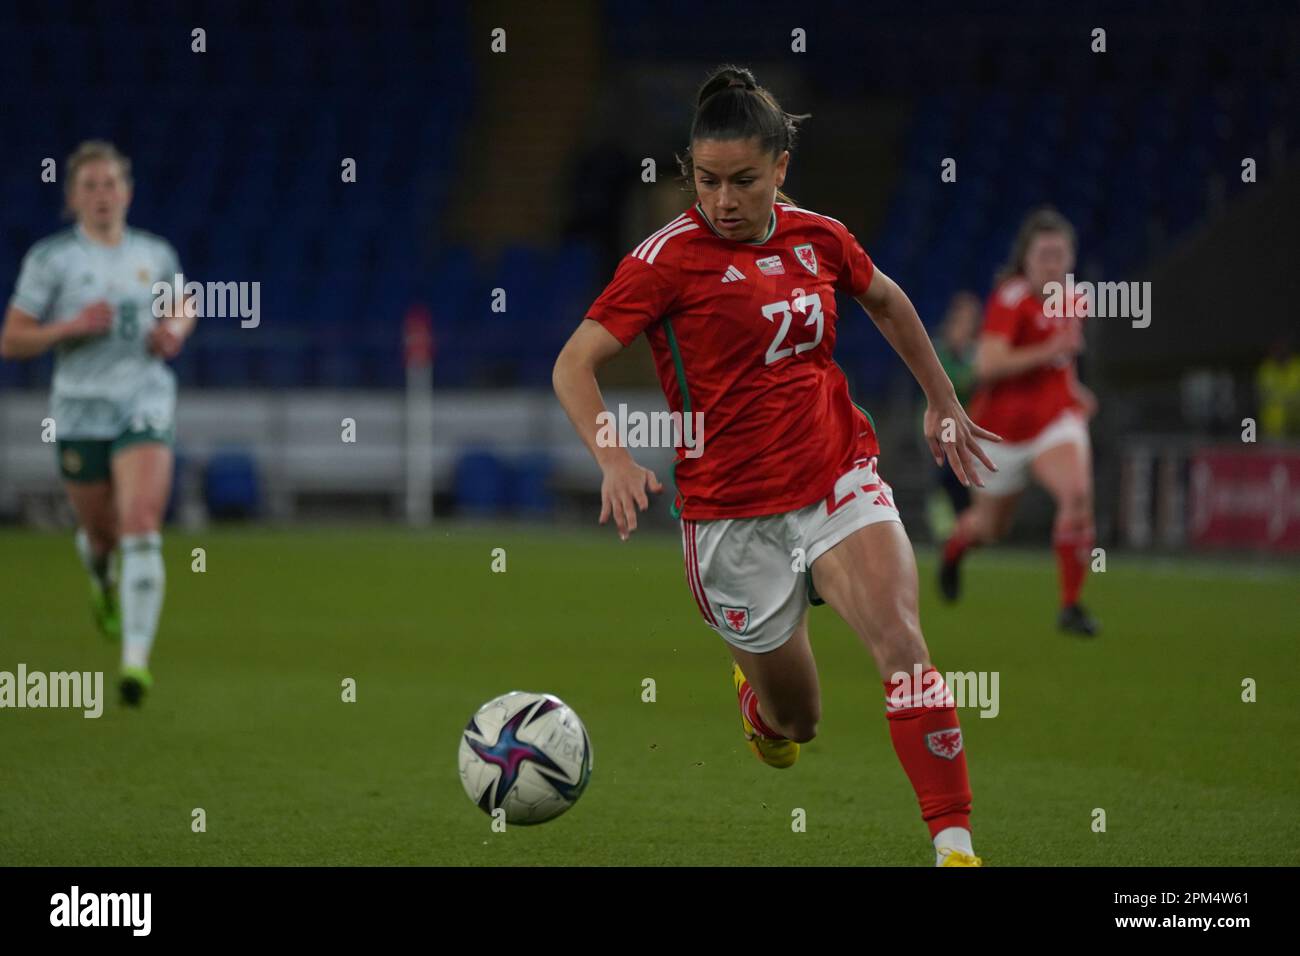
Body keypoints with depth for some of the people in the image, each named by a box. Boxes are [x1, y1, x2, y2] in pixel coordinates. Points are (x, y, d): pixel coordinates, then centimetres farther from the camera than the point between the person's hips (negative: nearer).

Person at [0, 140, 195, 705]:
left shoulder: (156, 254, 7)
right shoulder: (51, 258, -2)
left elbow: (185, 307, 26)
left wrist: (175, 330, 3)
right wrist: (71, 327, -17)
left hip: (145, 409, 0)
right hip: (80, 413, 0)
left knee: (141, 531, -18)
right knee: (101, 533, 12)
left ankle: (136, 659, -22)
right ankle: (101, 577, 52)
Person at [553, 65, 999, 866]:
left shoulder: (818, 237, 3)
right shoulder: (668, 258, -10)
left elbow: (886, 301, 24)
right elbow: (575, 364, -13)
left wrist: (943, 400, 29)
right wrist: (614, 459, -29)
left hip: (840, 482, 2)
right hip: (733, 512, -2)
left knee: (900, 640, -23)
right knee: (795, 724, 9)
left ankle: (955, 844, -23)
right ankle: (755, 680, 47)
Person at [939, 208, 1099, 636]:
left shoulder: (1074, 301, 4)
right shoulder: (1010, 298, -17)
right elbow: (988, 363, -28)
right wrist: (1047, 352, -33)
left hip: (1057, 419, 3)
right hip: (1004, 424, -3)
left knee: (1077, 493, -26)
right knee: (990, 524, 14)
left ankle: (1071, 605, -19)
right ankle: (955, 546, 54)